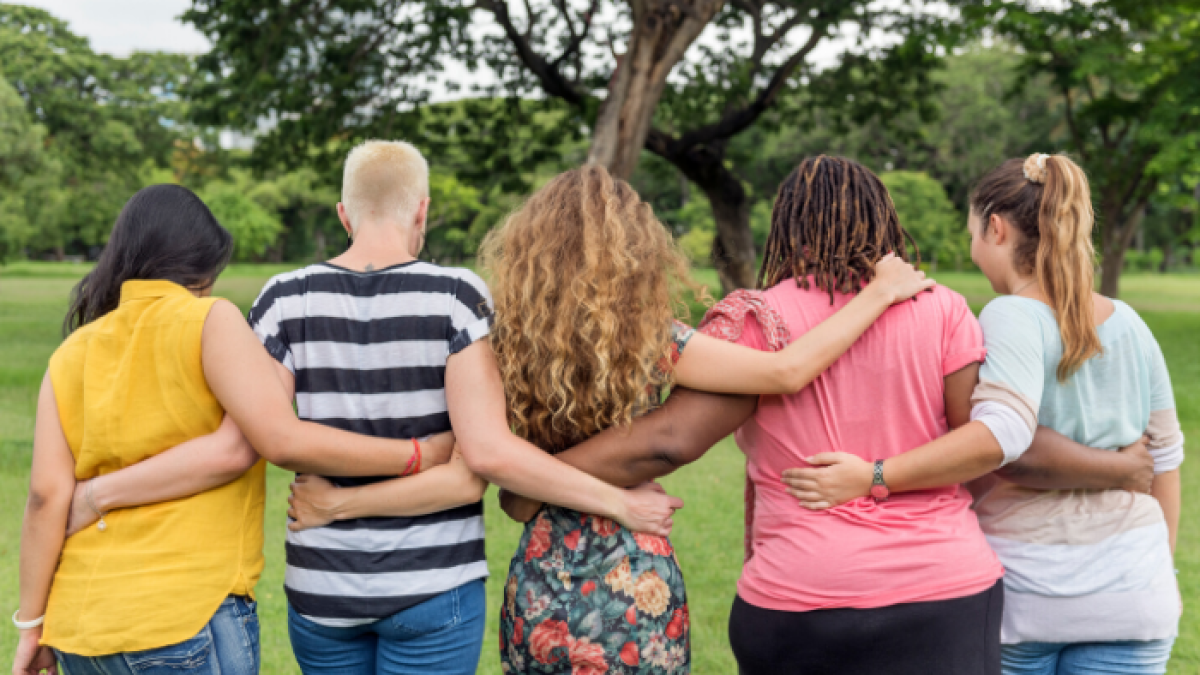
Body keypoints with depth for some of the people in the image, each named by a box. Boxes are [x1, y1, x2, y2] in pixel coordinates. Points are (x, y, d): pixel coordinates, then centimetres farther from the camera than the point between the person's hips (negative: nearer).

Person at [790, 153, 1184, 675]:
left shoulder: (1013, 317, -14)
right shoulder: (1129, 325, 5)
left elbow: (1001, 434, -30)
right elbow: (1164, 454, 11)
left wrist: (873, 478, -31)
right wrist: (1162, 562, 22)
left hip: (1021, 586, -4)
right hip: (1128, 593, 5)